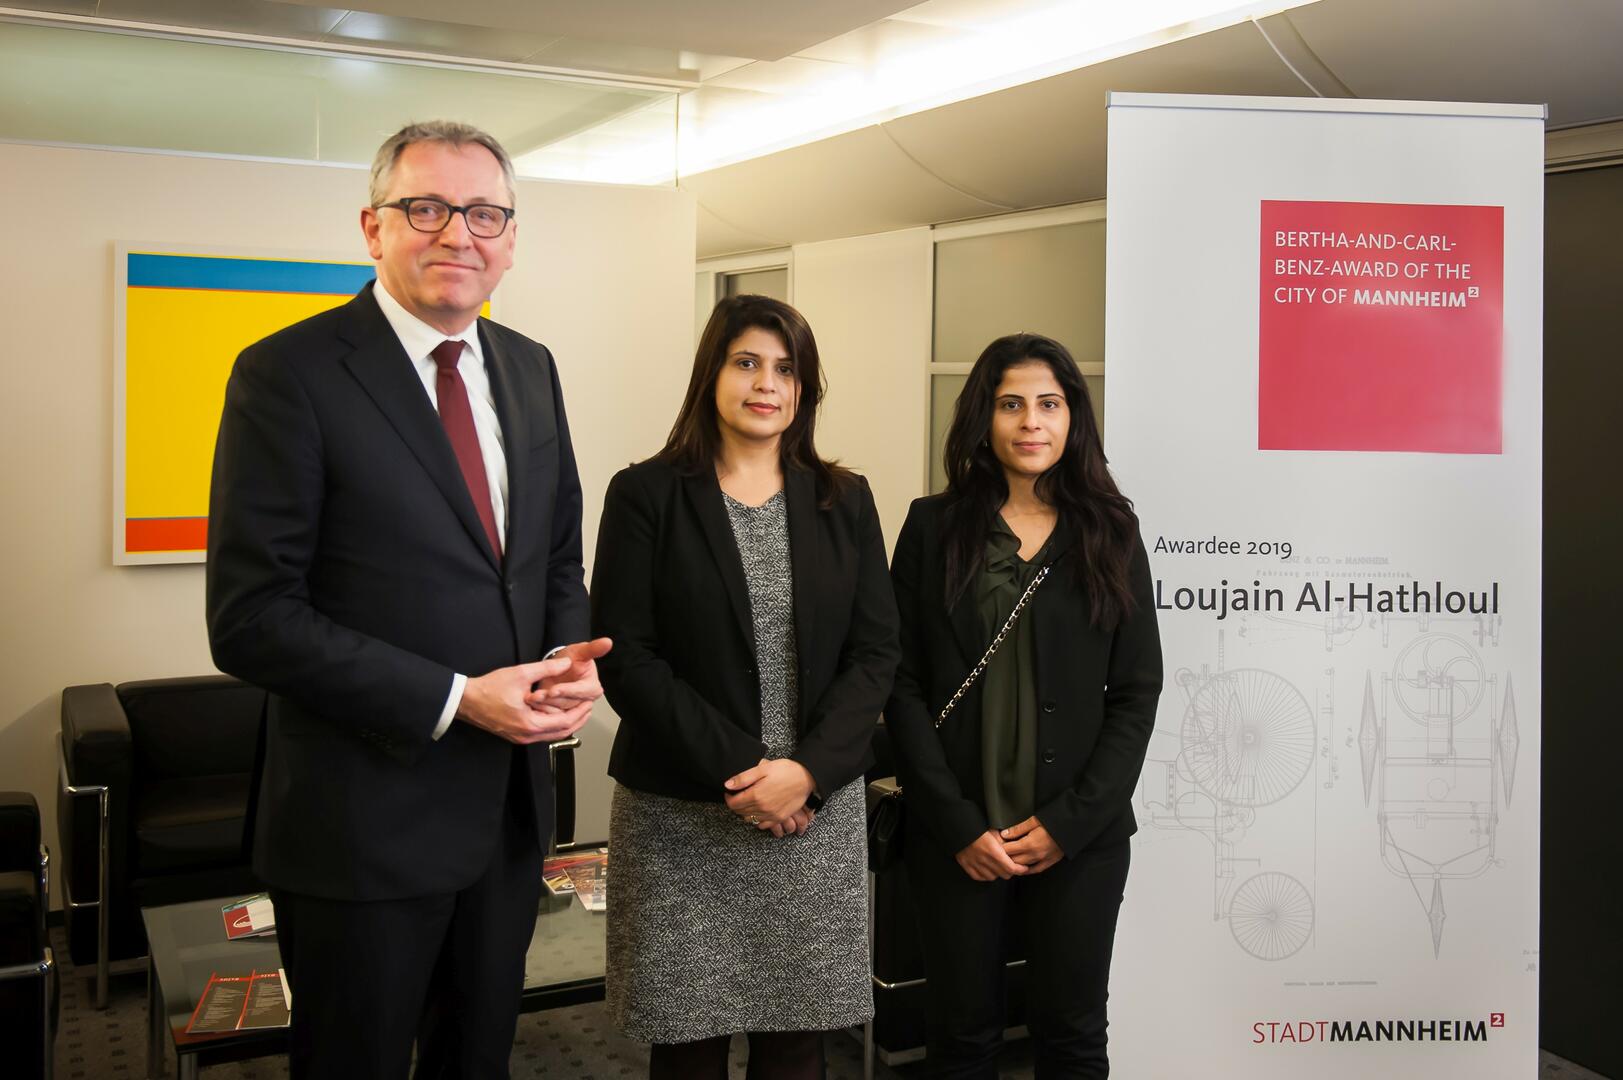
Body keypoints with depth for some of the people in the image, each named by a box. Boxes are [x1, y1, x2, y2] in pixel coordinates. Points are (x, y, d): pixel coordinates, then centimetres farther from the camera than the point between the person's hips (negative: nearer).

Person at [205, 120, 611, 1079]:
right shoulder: (290, 374, -13)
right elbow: (251, 620, -17)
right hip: (364, 818, -5)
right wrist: (455, 700, -20)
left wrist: (574, 659, -5)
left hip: (510, 812, 6)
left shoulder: (530, 370, 7)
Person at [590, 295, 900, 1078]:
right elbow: (624, 656, -8)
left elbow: (875, 651, 3)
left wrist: (807, 768, -11)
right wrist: (735, 768, -15)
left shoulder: (844, 501, 7)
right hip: (682, 813, -2)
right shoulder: (646, 495, -2)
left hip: (818, 807, 3)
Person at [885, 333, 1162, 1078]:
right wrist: (958, 824, -10)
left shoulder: (1110, 531, 3)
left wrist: (1069, 820, -7)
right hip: (959, 836, 0)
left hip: (1079, 835, 1)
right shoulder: (934, 527, 1)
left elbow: (1138, 691, 1)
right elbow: (903, 686, -3)